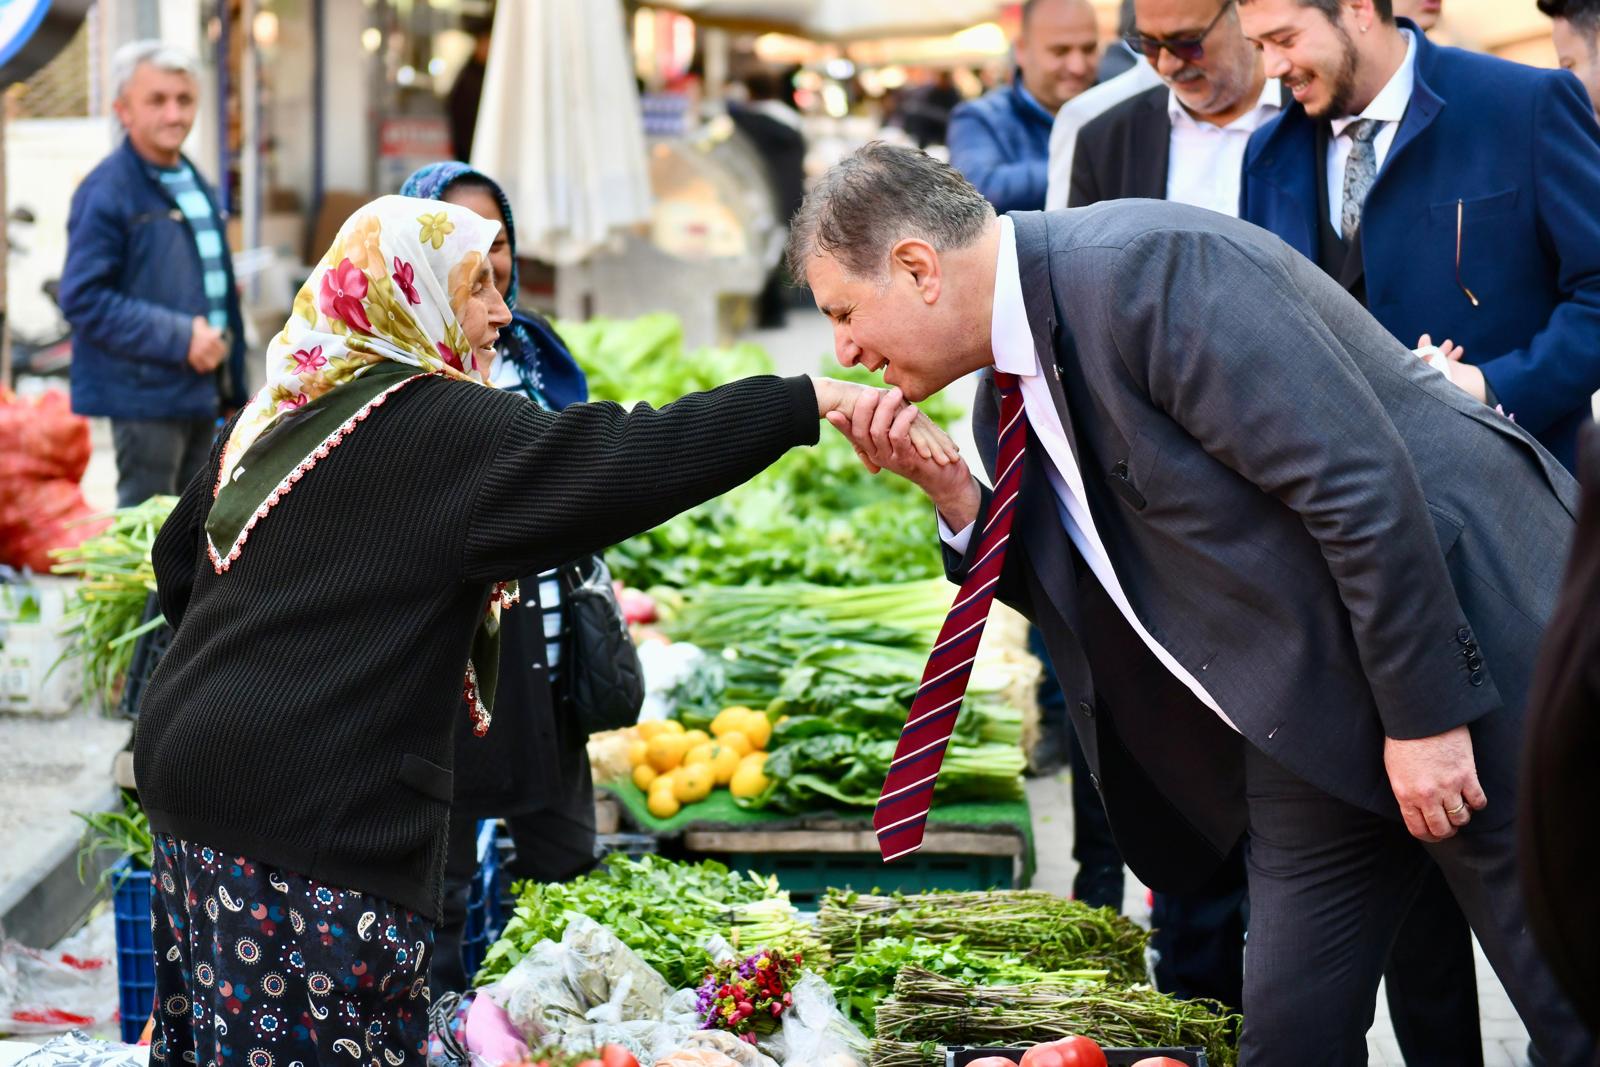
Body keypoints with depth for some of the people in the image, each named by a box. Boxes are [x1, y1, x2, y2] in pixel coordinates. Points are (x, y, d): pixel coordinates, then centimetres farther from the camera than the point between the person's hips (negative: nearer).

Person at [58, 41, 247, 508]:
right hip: (146, 394, -8)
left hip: (202, 388, 8)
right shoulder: (106, 191, -13)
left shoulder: (194, 184, 14)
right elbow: (84, 299, -18)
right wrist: (178, 338, -21)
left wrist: (232, 381, 20)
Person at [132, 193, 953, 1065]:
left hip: (192, 769, 9)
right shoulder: (440, 428, -12)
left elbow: (176, 562, 25)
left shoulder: (276, 413, 15)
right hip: (319, 820, -9)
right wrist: (809, 402, -21)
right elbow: (621, 460, -21)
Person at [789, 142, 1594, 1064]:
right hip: (1311, 725, 9)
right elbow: (1088, 599, 13)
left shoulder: (1155, 268, -21)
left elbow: (1362, 483, -24)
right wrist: (957, 499, -2)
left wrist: (1422, 715, -22)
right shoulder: (1012, 400, 8)